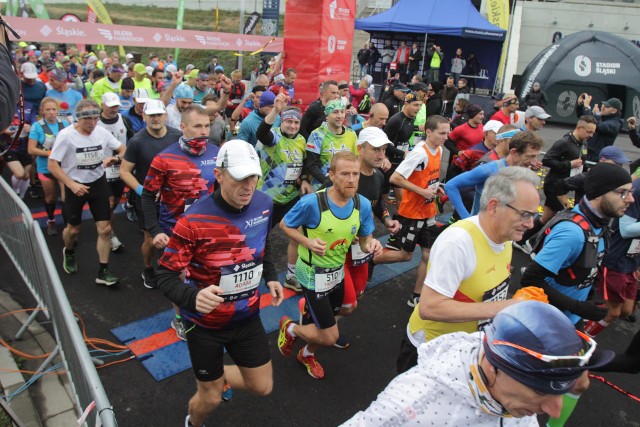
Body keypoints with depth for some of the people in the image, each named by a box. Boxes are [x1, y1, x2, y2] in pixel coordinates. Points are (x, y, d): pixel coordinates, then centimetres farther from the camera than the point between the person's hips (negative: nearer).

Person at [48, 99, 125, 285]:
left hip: (98, 183, 3)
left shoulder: (102, 132, -8)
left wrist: (115, 158, -17)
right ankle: (68, 253, 49)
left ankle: (103, 272, 9)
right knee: (73, 229, 14)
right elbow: (52, 165, -14)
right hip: (75, 186, -2)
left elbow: (122, 149, 5)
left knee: (105, 229, -2)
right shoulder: (66, 135, -18)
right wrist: (71, 184, -23)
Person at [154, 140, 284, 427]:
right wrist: (193, 298, -40)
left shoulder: (263, 204, -11)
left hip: (247, 316, 5)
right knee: (211, 398, 14)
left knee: (262, 387, 14)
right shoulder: (194, 220, -28)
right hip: (205, 322, -4)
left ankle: (216, 375, 45)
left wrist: (270, 277, 0)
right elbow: (165, 275, -21)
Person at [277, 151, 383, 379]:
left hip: (337, 273, 6)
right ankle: (290, 328, 30)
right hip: (313, 275, -6)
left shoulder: (363, 205, -12)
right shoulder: (311, 203, -28)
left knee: (323, 330, 23)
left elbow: (364, 239, 1)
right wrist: (307, 242, -28)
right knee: (330, 336, -1)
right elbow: (285, 225, -12)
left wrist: (371, 244, -23)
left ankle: (307, 354, 56)